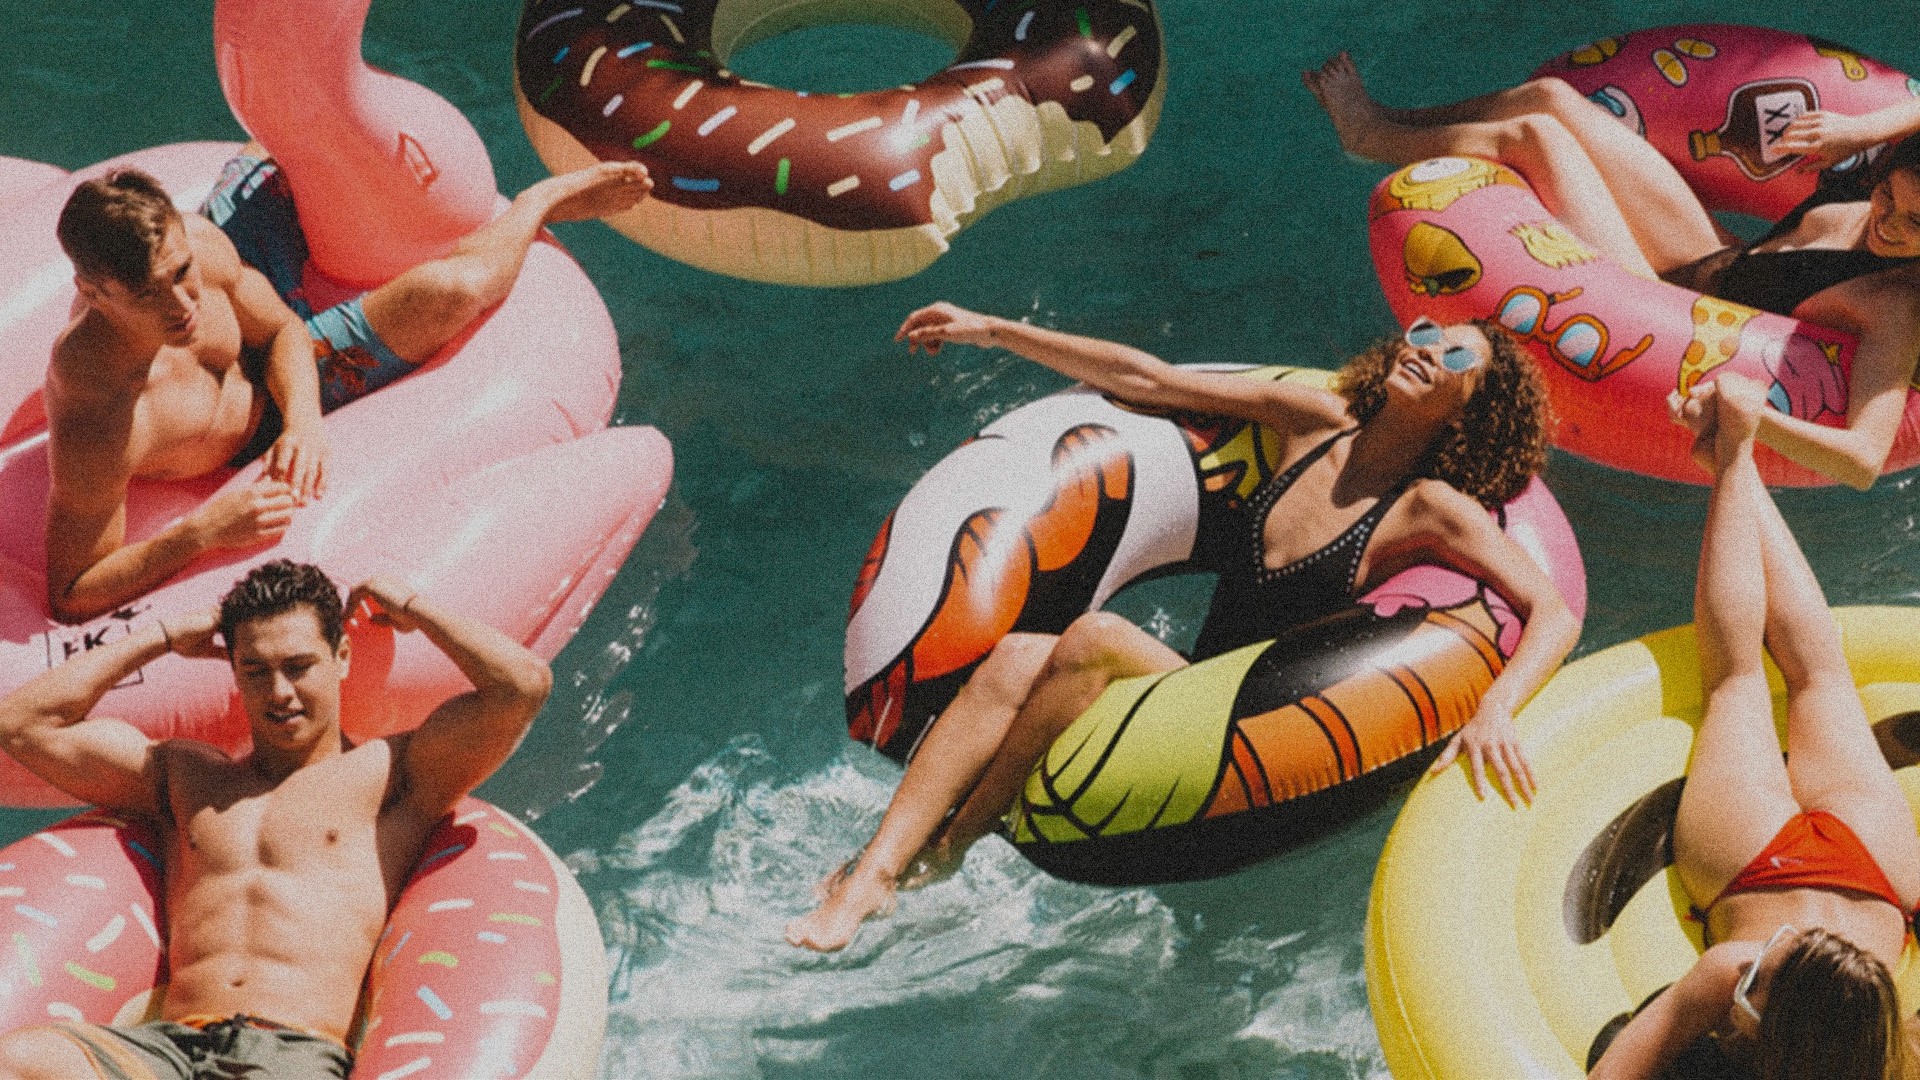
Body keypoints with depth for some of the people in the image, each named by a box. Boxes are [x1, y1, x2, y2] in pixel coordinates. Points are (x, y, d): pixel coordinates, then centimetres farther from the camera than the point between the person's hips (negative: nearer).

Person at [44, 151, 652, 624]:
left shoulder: (194, 242, -30)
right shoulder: (97, 434, -46)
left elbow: (281, 329, -10)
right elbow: (71, 597, -36)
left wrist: (303, 418, -30)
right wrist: (199, 532, -48)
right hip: (255, 428, -4)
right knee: (452, 290, -18)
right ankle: (541, 201, 18)